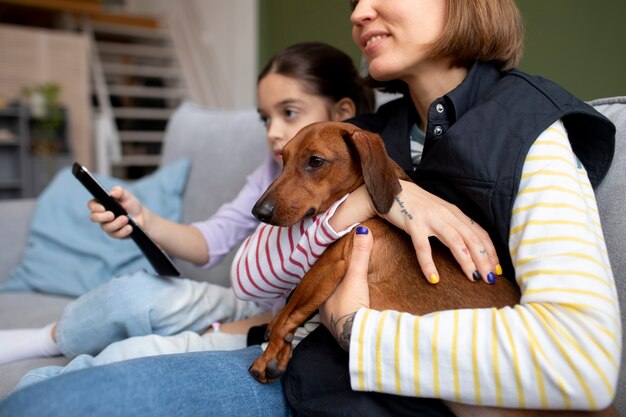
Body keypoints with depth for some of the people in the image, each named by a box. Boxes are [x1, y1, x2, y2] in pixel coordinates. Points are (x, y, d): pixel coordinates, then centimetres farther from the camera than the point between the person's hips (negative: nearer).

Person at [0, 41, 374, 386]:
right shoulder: (274, 170, 1)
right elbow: (211, 242, -1)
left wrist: (225, 334, -16)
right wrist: (144, 221, -20)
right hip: (252, 312, 5)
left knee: (124, 359, -21)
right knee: (132, 293, -18)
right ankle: (49, 339, 14)